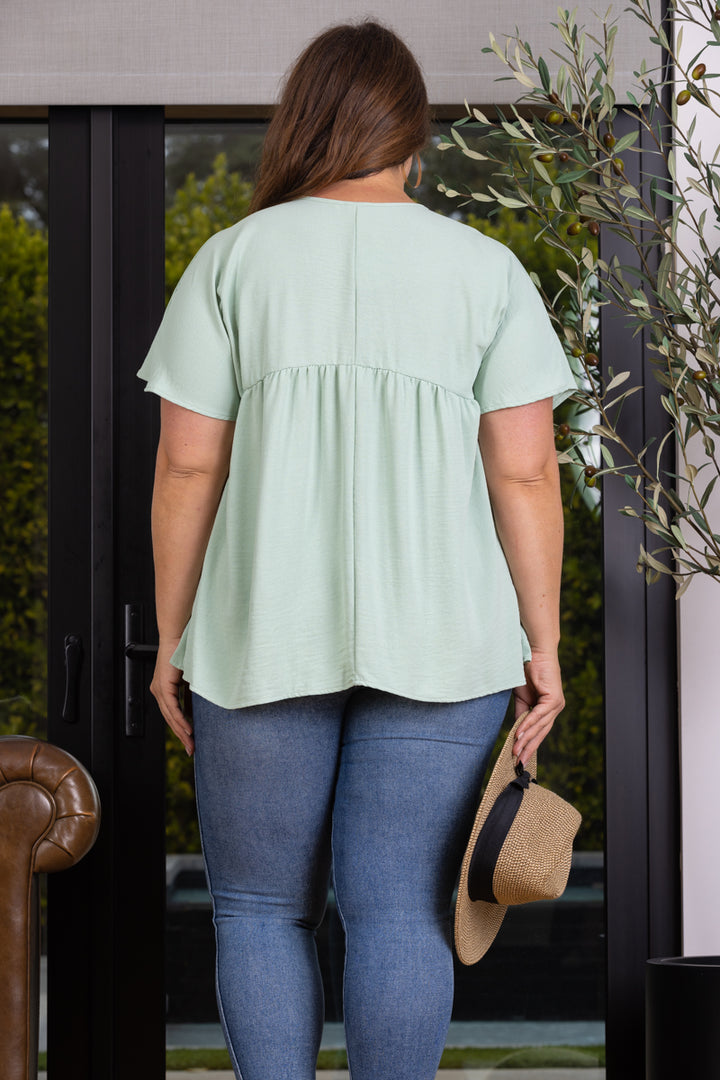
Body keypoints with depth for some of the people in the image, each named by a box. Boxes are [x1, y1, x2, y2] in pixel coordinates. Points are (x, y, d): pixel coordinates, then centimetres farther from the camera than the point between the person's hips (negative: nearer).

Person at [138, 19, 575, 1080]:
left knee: (259, 907, 12)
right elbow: (525, 472, -2)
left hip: (262, 636, 0)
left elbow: (186, 464, -2)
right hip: (437, 640, 0)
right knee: (402, 911, 2)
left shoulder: (232, 260, 1)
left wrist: (172, 634, 6)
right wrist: (542, 642, 4)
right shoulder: (485, 269, 2)